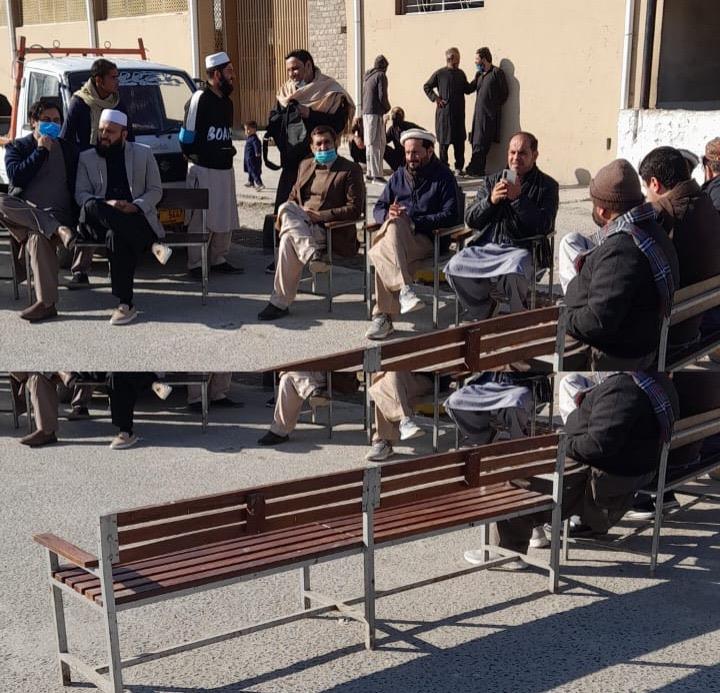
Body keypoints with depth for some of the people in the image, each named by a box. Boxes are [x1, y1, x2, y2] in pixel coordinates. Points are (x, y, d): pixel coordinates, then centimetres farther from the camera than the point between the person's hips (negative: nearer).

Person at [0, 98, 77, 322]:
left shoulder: (68, 149, 18)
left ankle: (46, 303, -40)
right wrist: (41, 151, -4)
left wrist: (75, 218, -1)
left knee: (38, 238, -36)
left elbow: (76, 187, 15)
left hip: (57, 214, -1)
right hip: (24, 211, 2)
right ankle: (57, 230, -40)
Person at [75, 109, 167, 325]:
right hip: (101, 223, 2)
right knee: (91, 207, -37)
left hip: (136, 218, -2)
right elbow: (81, 194, 8)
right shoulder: (86, 158, 18)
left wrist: (136, 206, -11)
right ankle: (151, 244, -33)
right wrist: (106, 205, -14)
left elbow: (155, 190, 12)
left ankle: (125, 304, -34)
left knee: (117, 237, -38)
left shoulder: (144, 154, 16)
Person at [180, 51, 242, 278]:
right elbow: (187, 135, -11)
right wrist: (193, 155, -6)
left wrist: (230, 149, 12)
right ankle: (195, 264, 3)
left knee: (226, 218, 11)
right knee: (201, 219, -5)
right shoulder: (200, 98, -12)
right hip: (203, 170, -8)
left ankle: (218, 259, 22)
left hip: (225, 168, 8)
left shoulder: (226, 102, 14)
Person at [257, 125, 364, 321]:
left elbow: (355, 209, -8)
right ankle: (313, 255, -37)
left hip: (330, 230, -6)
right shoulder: (305, 165, 21)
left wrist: (320, 215, -17)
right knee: (286, 208, -27)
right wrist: (287, 213, 2)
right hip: (300, 224, 6)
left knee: (288, 239, -31)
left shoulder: (350, 170, 0)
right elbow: (294, 196, 27)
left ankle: (280, 303, -28)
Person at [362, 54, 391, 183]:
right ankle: (376, 175, -9)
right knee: (375, 144, -8)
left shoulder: (367, 76, 16)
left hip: (366, 112, 8)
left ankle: (370, 172, 16)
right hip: (375, 113, -8)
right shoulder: (381, 76, -8)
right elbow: (382, 96, -15)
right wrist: (387, 107, 3)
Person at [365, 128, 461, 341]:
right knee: (394, 225, -35)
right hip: (397, 237, 4)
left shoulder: (443, 176, 6)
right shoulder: (399, 176, 23)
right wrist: (388, 215, -8)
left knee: (382, 252, -34)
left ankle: (382, 317, -37)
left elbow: (451, 215, -6)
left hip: (425, 239, -4)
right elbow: (378, 209, 19)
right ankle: (404, 288, -47)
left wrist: (413, 221, -15)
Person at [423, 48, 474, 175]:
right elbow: (426, 87, 3)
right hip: (444, 113, -4)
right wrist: (435, 98, -6)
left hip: (459, 113, 4)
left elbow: (468, 90, 15)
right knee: (444, 141, 1)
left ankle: (459, 167, 12)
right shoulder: (439, 73, -3)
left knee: (459, 141, 4)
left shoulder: (461, 74, 11)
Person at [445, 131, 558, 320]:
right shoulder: (492, 181, 17)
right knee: (454, 267, -22)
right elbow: (470, 220, 10)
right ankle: (482, 313, 3)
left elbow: (544, 226, -9)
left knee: (513, 273, -38)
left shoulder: (547, 185, 5)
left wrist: (518, 198, -15)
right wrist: (491, 200, -8)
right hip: (486, 245, 4)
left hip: (522, 248, -4)